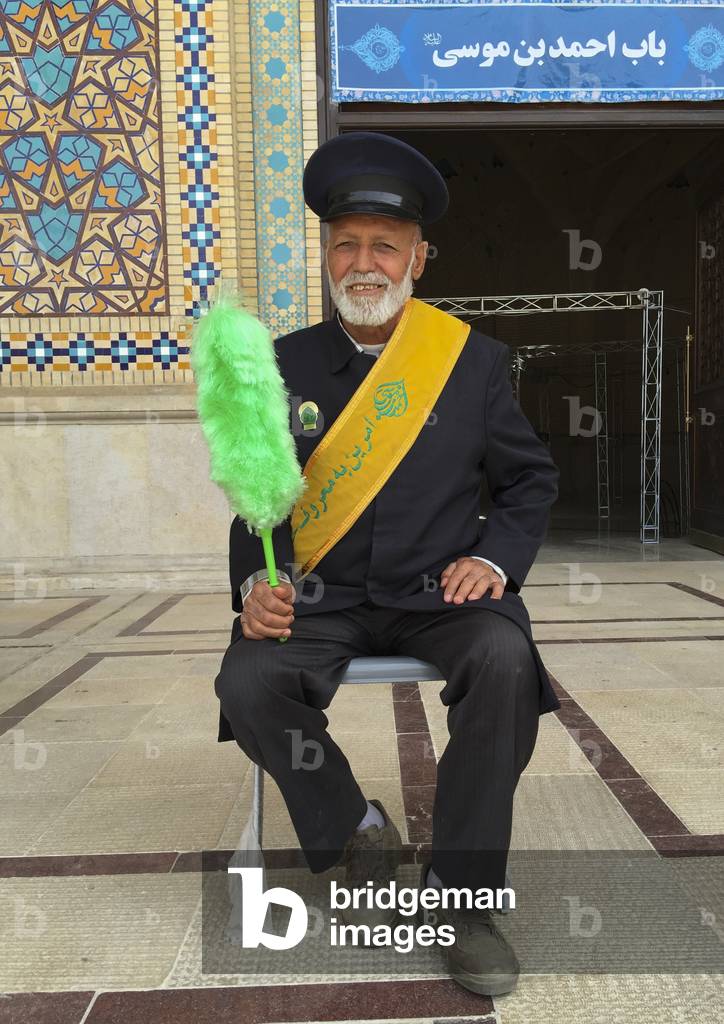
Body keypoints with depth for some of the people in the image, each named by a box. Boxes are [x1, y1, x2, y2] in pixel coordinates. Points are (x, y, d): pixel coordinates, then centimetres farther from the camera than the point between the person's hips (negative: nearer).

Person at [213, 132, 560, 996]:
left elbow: (531, 479, 9)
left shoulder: (473, 359, 1)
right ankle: (358, 834, 4)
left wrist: (495, 557, -10)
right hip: (320, 598, 1)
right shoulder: (286, 365, 3)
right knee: (247, 682, -25)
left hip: (438, 593, -1)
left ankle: (461, 890, -11)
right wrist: (255, 585, -12)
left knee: (505, 662, -31)